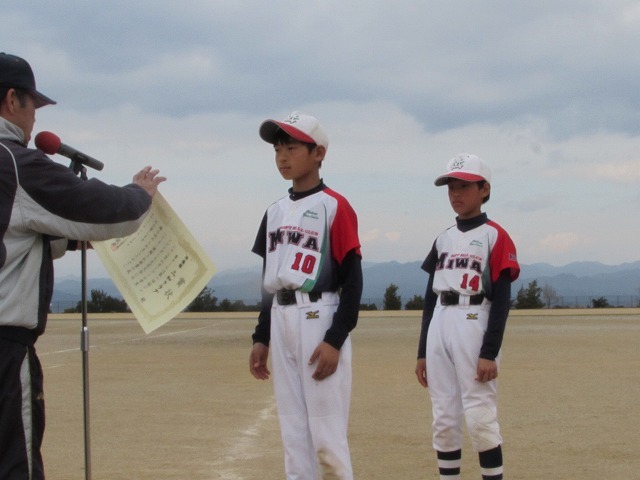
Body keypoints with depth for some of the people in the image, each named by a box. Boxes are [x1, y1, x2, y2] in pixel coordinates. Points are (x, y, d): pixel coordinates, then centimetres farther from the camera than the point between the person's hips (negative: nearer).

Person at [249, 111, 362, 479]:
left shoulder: (335, 207, -6)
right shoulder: (275, 212, 16)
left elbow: (353, 280, -10)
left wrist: (335, 340, -17)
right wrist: (261, 337, 15)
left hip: (320, 321, -7)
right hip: (281, 324, 7)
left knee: (327, 436, -8)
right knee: (293, 434, 9)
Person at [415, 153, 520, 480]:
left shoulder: (495, 236, -2)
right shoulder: (443, 240, 16)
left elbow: (502, 299, -8)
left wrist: (489, 353, -16)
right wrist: (422, 352, 13)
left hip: (475, 327, -6)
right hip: (439, 329, 6)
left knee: (480, 419, -10)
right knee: (443, 421, 6)